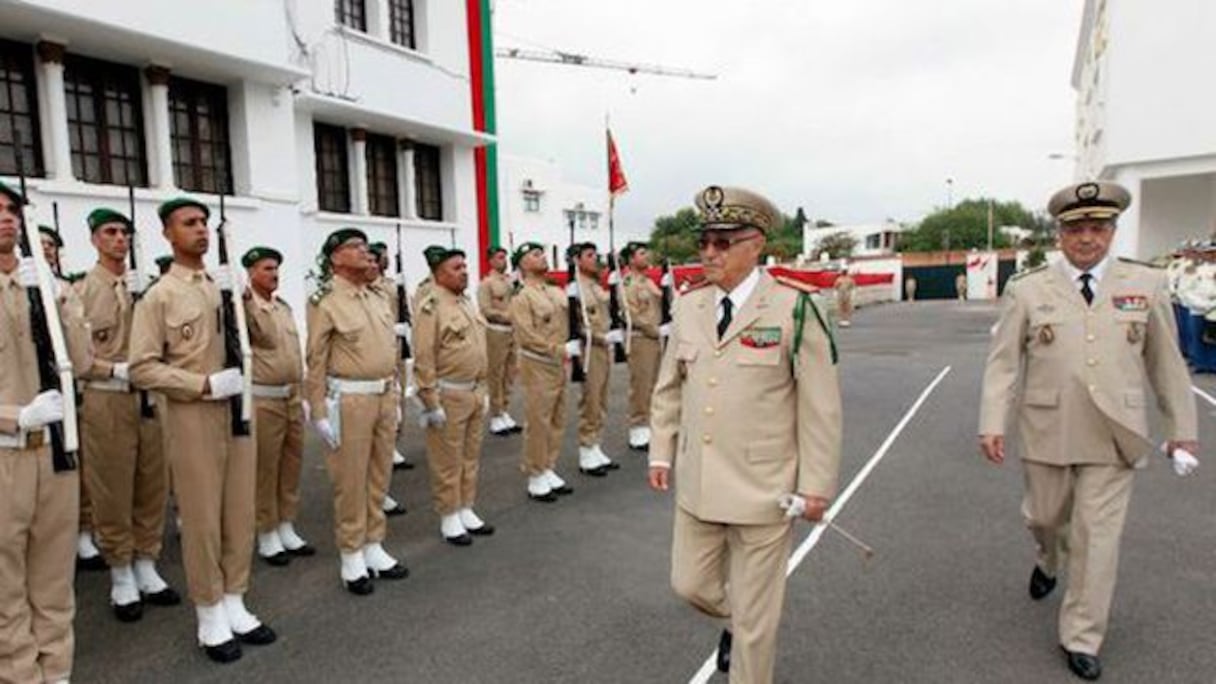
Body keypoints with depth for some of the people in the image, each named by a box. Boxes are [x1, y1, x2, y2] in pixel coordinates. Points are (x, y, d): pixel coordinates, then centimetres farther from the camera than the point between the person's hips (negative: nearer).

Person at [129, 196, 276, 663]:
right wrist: (206, 384, -19)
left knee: (240, 513, 12)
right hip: (192, 416, -5)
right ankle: (210, 616, 20)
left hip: (238, 410, 5)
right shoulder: (160, 296, -6)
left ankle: (235, 604, 27)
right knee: (202, 519, 5)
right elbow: (142, 368, -11)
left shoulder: (223, 286, 10)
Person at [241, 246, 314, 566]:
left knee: (291, 466, 13)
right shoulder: (245, 307, -9)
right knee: (265, 470, 3)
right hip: (262, 400, -7)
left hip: (292, 397, 7)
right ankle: (267, 536, 16)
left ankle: (287, 530, 26)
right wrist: (246, 295, -45)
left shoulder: (284, 306, 14)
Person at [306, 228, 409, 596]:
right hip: (349, 399, -6)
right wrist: (320, 412, -12)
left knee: (379, 478, 14)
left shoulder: (377, 298, 12)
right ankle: (352, 556, 18)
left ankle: (374, 546, 28)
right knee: (350, 482, 4)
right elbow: (316, 361, -11)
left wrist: (394, 397, 16)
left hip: (384, 395, 7)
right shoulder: (324, 301, -9)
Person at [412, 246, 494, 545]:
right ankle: (449, 518, 17)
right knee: (448, 461, 4)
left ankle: (466, 510, 29)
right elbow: (424, 360, -18)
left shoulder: (467, 303, 12)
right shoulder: (430, 308, -14)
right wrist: (432, 403, -19)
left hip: (474, 392, 8)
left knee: (471, 457, 16)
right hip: (448, 395, -8)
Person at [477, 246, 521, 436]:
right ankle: (496, 417, 7)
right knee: (496, 376, -2)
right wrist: (508, 315, -17)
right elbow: (486, 310, -14)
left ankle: (504, 413, 21)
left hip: (513, 331, 7)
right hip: (496, 332, -7)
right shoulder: (486, 283, -6)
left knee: (509, 375, 11)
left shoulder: (510, 281, 14)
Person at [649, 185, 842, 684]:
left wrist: (816, 484, -9)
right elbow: (669, 387, 11)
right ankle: (736, 618, 52)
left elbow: (821, 404, -10)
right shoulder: (688, 305, 2)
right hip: (696, 485, 5)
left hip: (762, 490, -5)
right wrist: (661, 452, 9)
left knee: (754, 615, 10)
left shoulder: (794, 307, -13)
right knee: (690, 584, 20)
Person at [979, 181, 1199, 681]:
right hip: (1047, 432, 0)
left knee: (1098, 537, 3)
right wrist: (992, 423, -13)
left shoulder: (1147, 284, 2)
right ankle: (1048, 562, 53)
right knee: (1044, 517, 17)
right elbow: (1003, 361, -4)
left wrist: (1182, 427, 8)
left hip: (1113, 436, 0)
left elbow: (1166, 362, 7)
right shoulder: (1026, 290, -2)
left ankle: (1081, 638, 19)